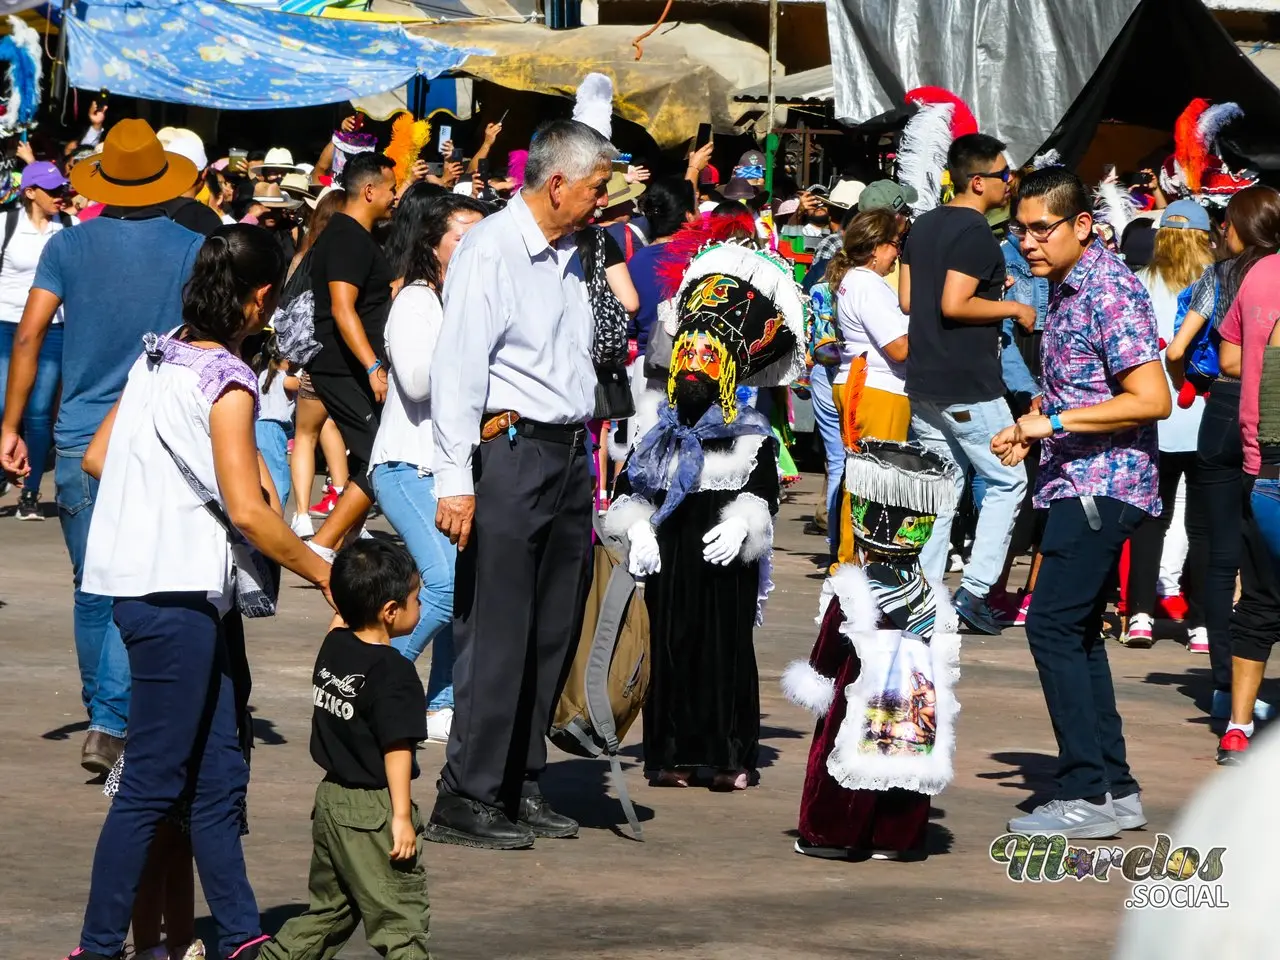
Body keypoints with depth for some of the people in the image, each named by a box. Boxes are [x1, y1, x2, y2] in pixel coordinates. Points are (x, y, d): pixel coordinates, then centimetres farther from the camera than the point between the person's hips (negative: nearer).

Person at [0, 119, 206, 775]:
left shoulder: (69, 246, 2)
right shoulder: (192, 247, 0)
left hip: (82, 440, 1)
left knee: (93, 590, 11)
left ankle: (105, 721, 15)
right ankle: (114, 723, -10)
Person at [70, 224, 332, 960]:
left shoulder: (156, 359, 11)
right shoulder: (226, 381, -14)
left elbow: (98, 458, 18)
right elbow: (247, 512, -19)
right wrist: (321, 573, -8)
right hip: (175, 593, -9)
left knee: (219, 774, 11)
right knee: (153, 783, -4)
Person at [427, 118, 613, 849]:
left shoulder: (569, 256, 17)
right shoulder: (491, 250, -9)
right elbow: (458, 367, -14)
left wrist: (593, 460, 19)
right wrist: (456, 479, -20)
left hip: (570, 454, 9)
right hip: (510, 452, -8)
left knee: (554, 631, 9)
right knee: (498, 632, -8)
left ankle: (521, 784, 17)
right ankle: (467, 798, -5)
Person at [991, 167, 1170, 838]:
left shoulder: (1109, 291, -15)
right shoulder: (1067, 290, 14)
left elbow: (1152, 400, -21)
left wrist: (1056, 421, -19)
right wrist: (1031, 435, 11)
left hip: (1103, 484, -10)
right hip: (1080, 482, 10)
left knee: (1052, 625, -12)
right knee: (1077, 631, 11)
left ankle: (1086, 794, -11)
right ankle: (1115, 788, 15)